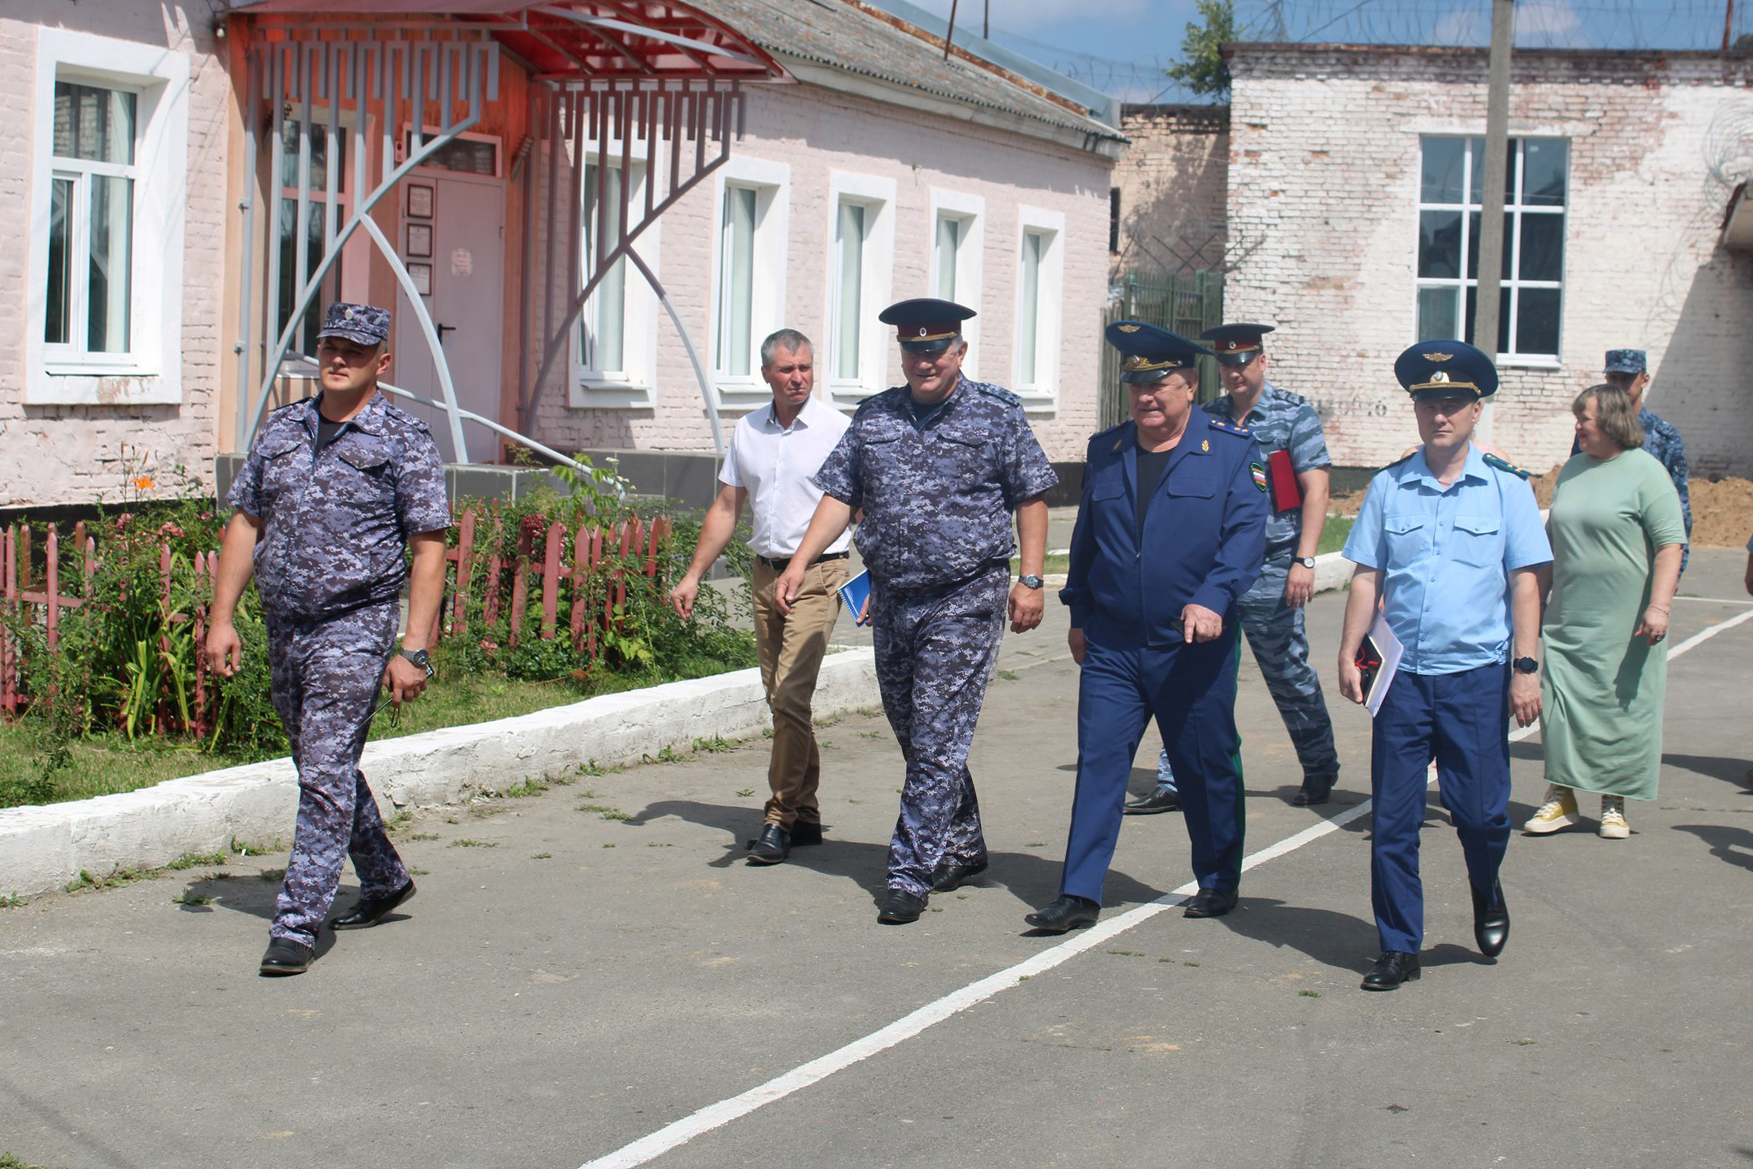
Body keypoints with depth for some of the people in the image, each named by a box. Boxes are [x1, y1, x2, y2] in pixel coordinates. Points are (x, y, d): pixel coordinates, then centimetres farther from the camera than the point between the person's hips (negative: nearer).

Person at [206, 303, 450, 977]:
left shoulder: (404, 441, -5)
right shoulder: (282, 430, 11)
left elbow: (428, 548, -8)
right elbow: (246, 524, 14)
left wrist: (413, 648, -14)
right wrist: (222, 617, 7)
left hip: (355, 625, -6)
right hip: (285, 627, 7)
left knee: (326, 776, -12)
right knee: (321, 766, 17)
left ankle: (297, 926, -11)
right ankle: (384, 880, 36)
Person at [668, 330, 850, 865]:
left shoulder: (836, 429, -4)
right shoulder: (747, 432, 10)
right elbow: (726, 508, 16)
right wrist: (693, 575, 11)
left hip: (817, 576, -6)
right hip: (765, 574, 6)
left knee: (791, 696, -14)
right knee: (781, 698, 10)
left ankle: (781, 819, -8)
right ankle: (806, 813, 20)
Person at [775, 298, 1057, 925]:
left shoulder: (997, 413, -1)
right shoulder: (874, 416, 9)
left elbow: (1030, 498, 2)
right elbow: (840, 495, 9)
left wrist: (1030, 580, -5)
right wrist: (799, 563, -2)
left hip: (965, 598, -5)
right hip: (891, 598, 5)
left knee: (937, 740, -8)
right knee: (913, 734, 13)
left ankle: (912, 873, -6)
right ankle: (961, 847, 30)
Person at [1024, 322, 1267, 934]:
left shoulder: (1231, 450, -2)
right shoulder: (1104, 451, 10)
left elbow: (1246, 534, -11)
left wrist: (1213, 598, -25)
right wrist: (1079, 612, 17)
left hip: (1193, 647, -3)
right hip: (1111, 645, 3)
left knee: (1206, 767, 9)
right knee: (1098, 760, -3)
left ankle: (1219, 881, 27)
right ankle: (1080, 894, -1)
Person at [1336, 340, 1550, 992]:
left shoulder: (1507, 488, 2)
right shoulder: (1389, 488, 7)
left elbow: (1525, 582, 1)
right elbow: (1367, 577, 9)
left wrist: (1526, 668, -5)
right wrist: (1349, 653, 0)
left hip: (1477, 676, -2)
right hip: (1403, 676, 2)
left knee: (1481, 810, -2)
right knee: (1393, 817, 2)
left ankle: (1487, 896, 31)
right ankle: (1399, 948, 13)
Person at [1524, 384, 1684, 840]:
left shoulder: (1645, 472, -7)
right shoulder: (1573, 470, 13)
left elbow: (1670, 544, -12)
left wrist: (1659, 606, -20)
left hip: (1625, 622, -5)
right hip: (1568, 616, 6)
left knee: (1623, 708, 2)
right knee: (1559, 702, 1)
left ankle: (1614, 803, 13)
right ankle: (1561, 797, 10)